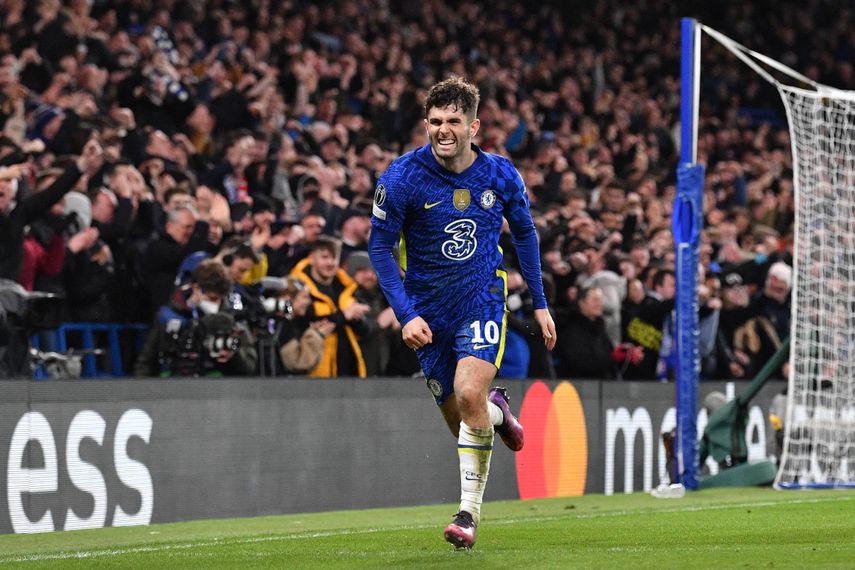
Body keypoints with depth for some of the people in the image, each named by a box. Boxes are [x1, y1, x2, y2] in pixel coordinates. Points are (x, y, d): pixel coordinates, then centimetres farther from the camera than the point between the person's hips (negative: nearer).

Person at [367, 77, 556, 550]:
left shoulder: (501, 175, -7)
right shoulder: (402, 177, -14)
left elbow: (525, 233, 10)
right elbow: (380, 246, -7)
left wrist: (540, 303, 10)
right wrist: (405, 314, -17)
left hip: (482, 299, -1)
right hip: (428, 312, 1)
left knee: (469, 394, -23)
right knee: (458, 417, 5)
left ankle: (469, 513, -13)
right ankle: (497, 412, 43)